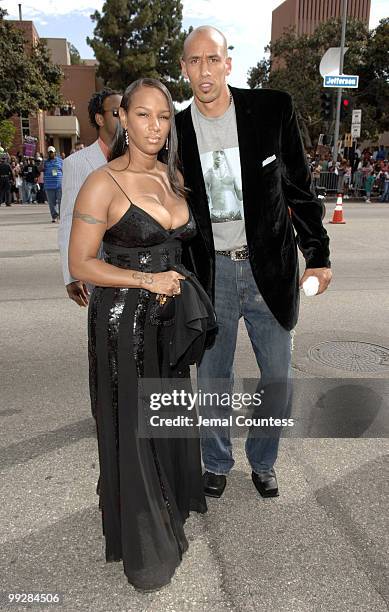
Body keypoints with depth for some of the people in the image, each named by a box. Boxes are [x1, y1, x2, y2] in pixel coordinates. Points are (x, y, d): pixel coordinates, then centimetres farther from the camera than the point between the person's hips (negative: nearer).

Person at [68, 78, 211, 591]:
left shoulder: (173, 177, 7)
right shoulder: (103, 183, -13)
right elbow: (80, 265, -14)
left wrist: (181, 287, 10)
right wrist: (147, 280, -20)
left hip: (171, 318, 6)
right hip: (123, 322, -6)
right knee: (132, 427, 7)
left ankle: (171, 501, 46)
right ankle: (142, 543, 29)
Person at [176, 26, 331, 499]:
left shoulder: (273, 109, -3)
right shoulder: (176, 131, -1)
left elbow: (299, 187, 2)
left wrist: (318, 255, 1)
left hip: (269, 267, 0)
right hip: (211, 271, 0)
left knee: (276, 378, 12)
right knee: (212, 378, 12)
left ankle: (263, 461, 37)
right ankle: (216, 463, 36)